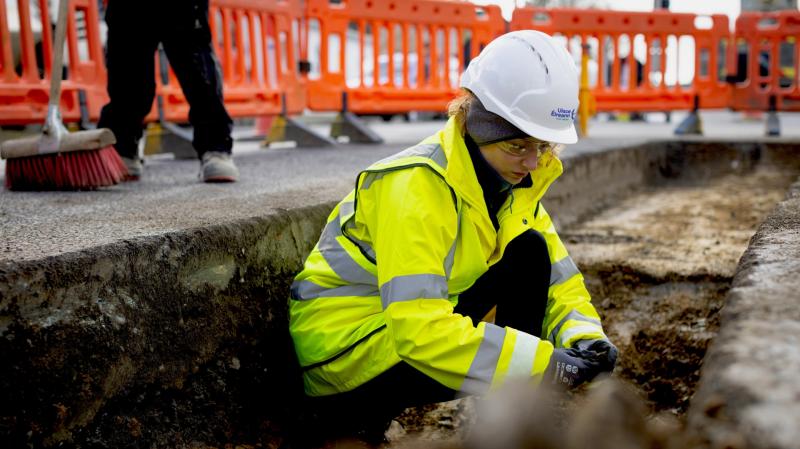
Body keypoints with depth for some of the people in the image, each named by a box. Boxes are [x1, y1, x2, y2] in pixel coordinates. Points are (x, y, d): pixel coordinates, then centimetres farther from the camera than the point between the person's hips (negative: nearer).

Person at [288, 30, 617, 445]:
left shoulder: (510, 175, -2)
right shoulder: (418, 186, -28)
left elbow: (559, 276, 2)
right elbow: (420, 330, -37)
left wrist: (586, 340, -18)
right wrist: (549, 364, -36)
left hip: (418, 322, 8)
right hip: (344, 351, -8)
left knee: (530, 252, -7)